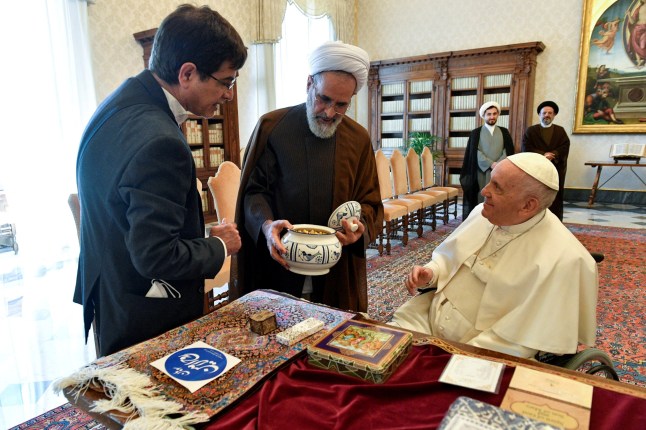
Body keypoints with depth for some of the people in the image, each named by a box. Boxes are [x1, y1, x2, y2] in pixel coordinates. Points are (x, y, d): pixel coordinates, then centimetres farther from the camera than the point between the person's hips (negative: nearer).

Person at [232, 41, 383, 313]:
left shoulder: (359, 139, 3)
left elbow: (370, 202, 6)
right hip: (277, 267, -2)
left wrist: (360, 226, -16)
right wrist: (266, 225, -24)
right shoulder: (271, 126, -4)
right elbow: (254, 191, -4)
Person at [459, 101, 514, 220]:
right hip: (481, 172, -2)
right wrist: (491, 164, -13)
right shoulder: (476, 133, 6)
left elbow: (508, 151, 4)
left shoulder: (504, 132, 12)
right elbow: (476, 152, -4)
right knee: (481, 200, -3)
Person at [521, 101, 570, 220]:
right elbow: (525, 148, -4)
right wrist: (543, 155, -14)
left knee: (555, 200, 0)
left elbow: (565, 147, 0)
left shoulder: (560, 131, 14)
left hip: (556, 171, 1)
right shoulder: (530, 130, 9)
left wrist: (552, 155, -17)